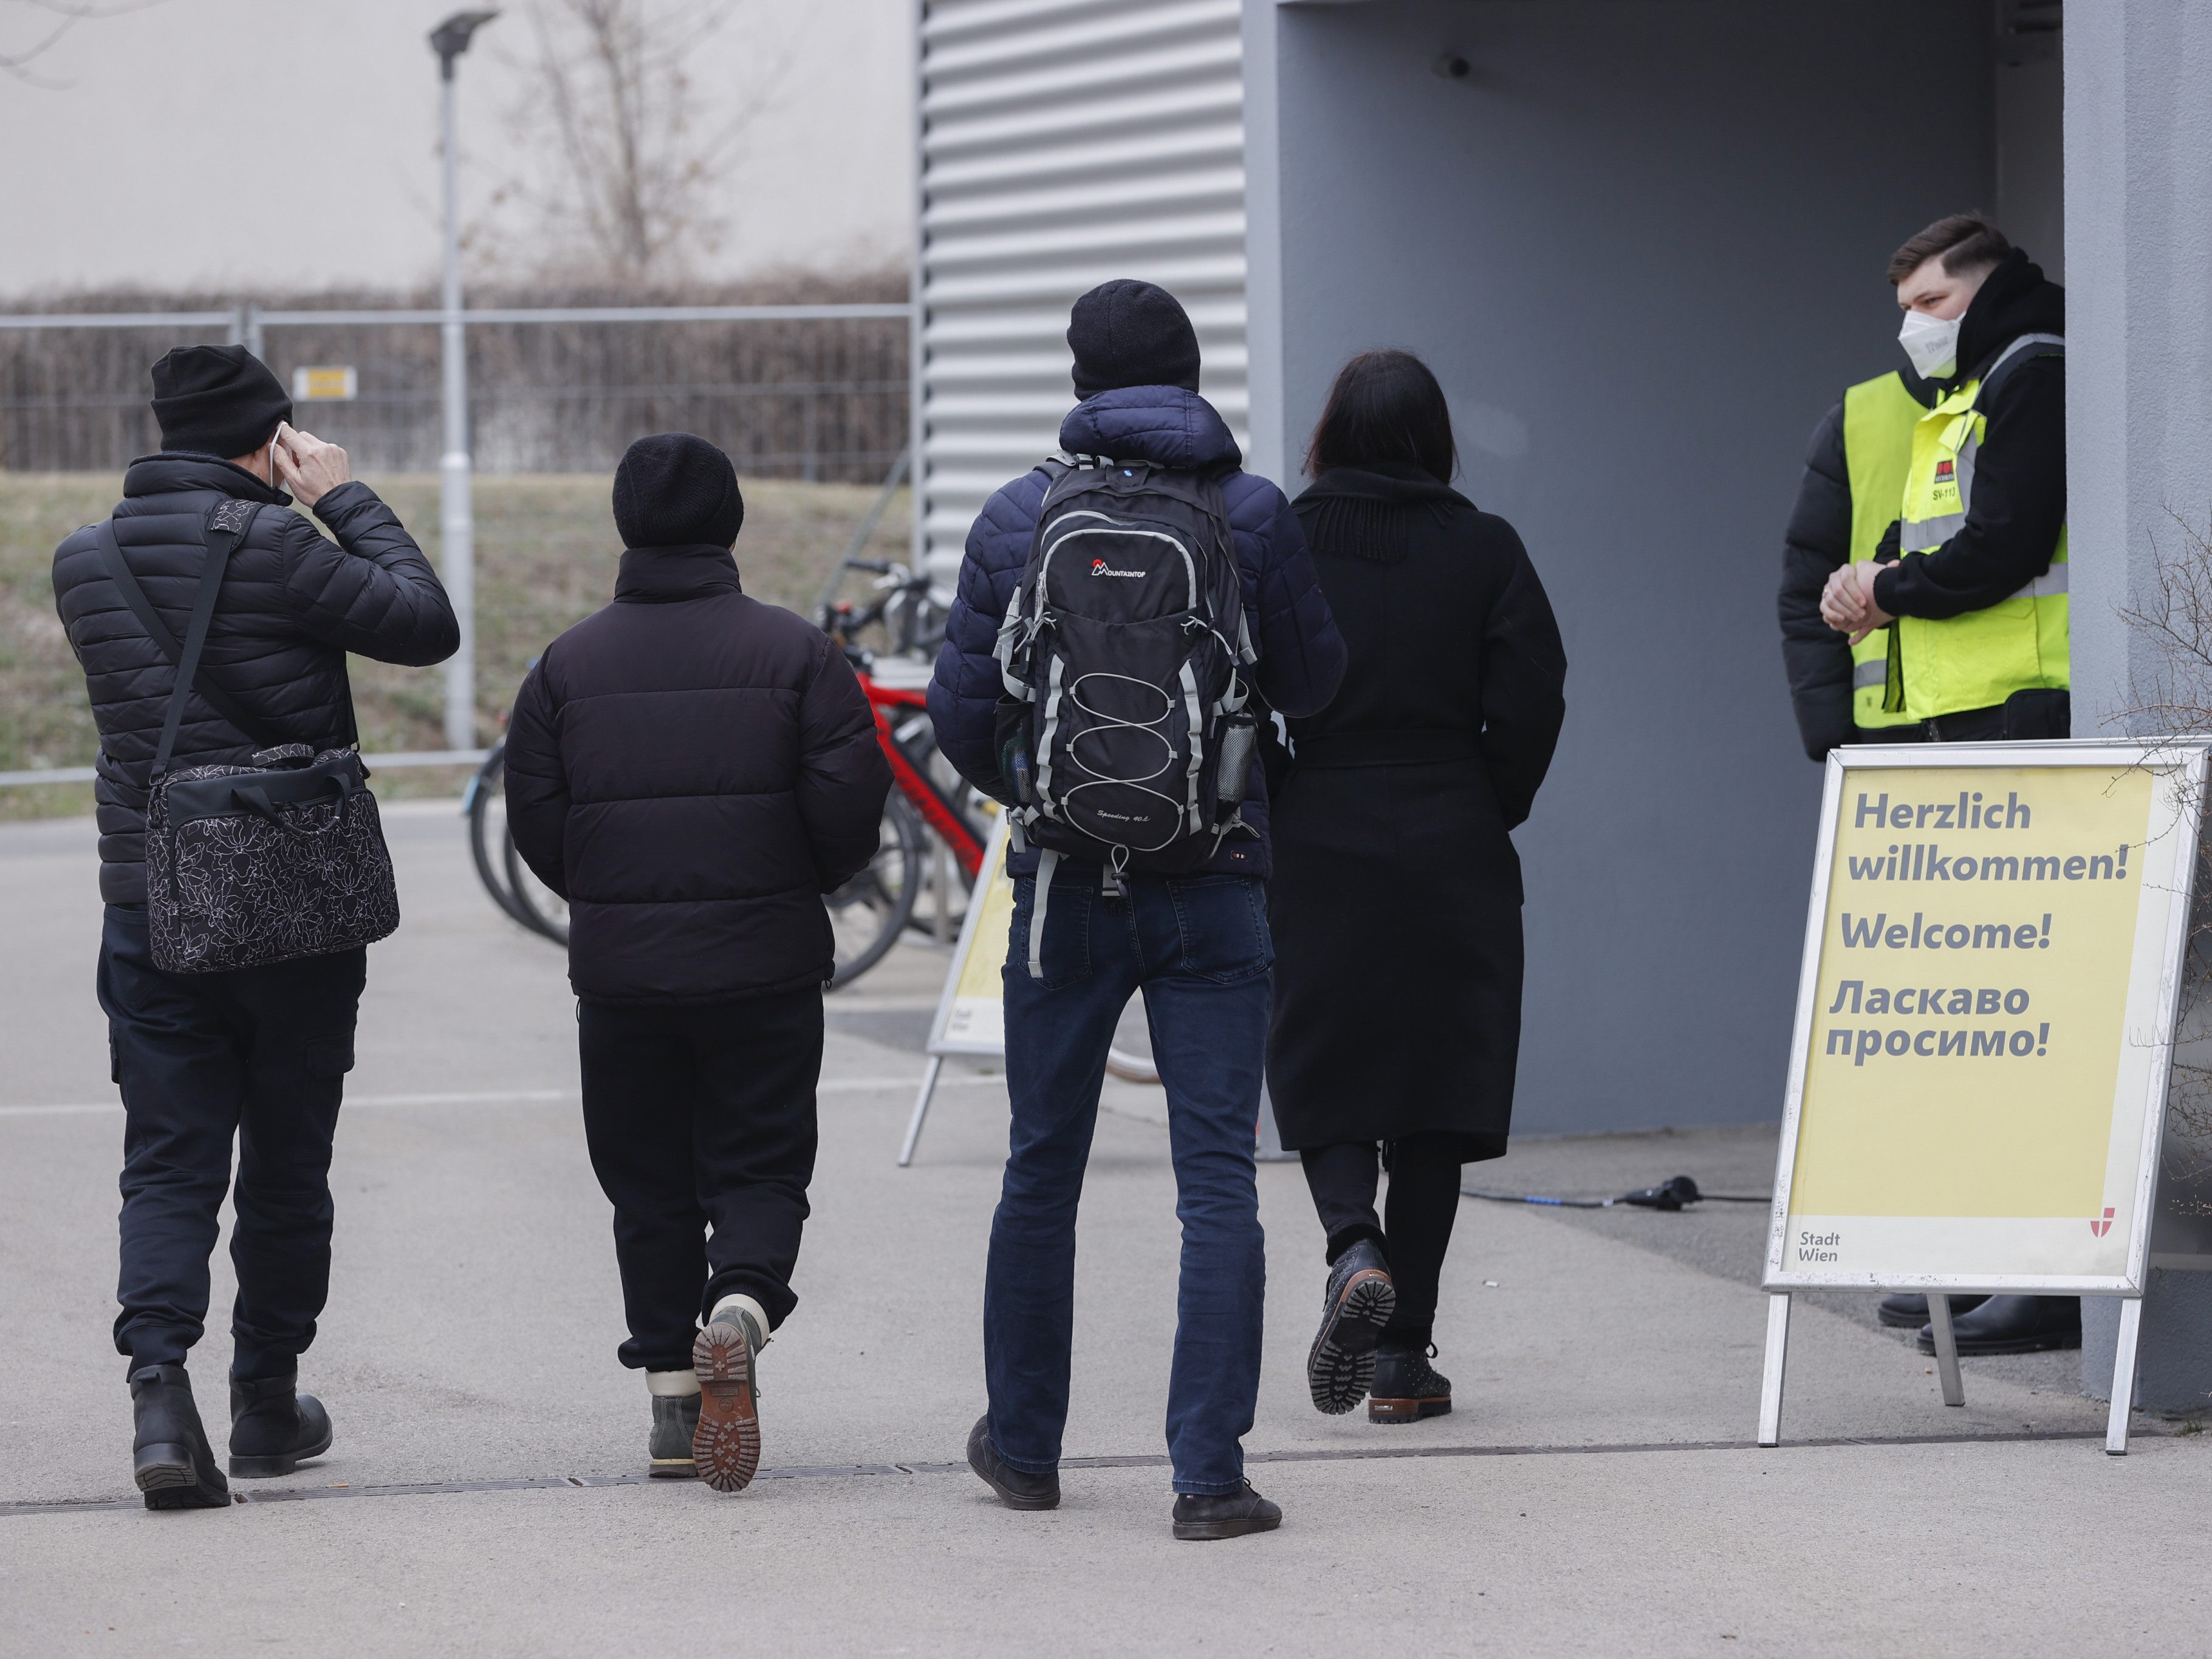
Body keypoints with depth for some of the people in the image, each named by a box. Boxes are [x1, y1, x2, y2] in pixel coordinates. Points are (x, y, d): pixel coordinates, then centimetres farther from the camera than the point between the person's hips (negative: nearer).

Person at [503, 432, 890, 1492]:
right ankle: (742, 1299, -23)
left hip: (620, 967, 1)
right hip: (767, 965, -1)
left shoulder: (570, 663, 2)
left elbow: (534, 820, 2)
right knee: (760, 1163, 6)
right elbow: (850, 799, -7)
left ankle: (671, 1387, 8)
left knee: (649, 1182, 12)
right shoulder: (794, 651, -3)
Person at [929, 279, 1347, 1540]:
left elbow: (963, 713, 2)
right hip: (1214, 885, -2)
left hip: (1066, 885, 2)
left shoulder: (1020, 520, -1)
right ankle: (1210, 1473, -9)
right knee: (1218, 1179, -2)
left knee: (1043, 1171, 15)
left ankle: (1025, 1446, 27)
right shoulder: (1251, 513, -5)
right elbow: (1311, 680, 3)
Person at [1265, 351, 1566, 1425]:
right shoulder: (1484, 550, -1)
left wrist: (1269, 811, 6)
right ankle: (1403, 1359, 6)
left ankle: (1354, 1246, -19)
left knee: (1320, 1068, 11)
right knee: (1435, 1095, 7)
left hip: (1312, 848, 0)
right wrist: (1488, 812, 7)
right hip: (1450, 854, 1)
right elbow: (1531, 701, -7)